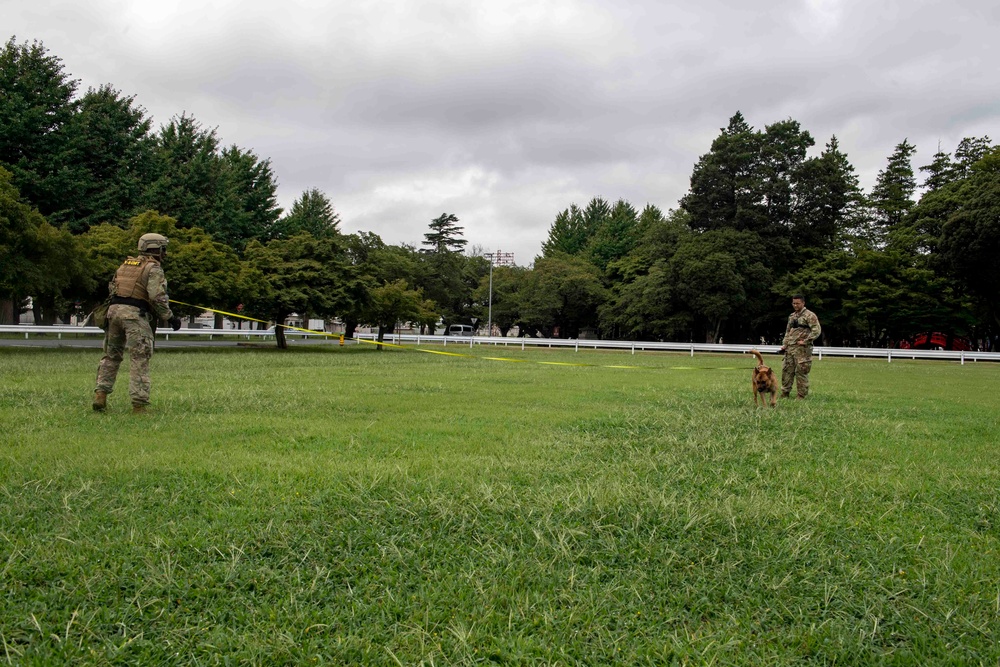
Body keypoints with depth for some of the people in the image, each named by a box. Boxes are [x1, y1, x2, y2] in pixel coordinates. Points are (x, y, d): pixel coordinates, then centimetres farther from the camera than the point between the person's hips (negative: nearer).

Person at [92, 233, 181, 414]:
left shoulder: (125, 264, 20)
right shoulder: (153, 268, -3)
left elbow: (111, 287, 22)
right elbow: (158, 297, -13)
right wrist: (170, 318, -5)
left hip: (114, 310, 7)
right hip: (135, 313, -7)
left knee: (111, 355, 18)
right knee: (139, 360, -4)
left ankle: (101, 394, 12)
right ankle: (138, 404, -6)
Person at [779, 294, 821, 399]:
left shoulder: (809, 315, -6)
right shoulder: (792, 316, 18)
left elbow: (816, 331, -14)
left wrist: (805, 341, -16)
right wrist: (784, 344, 14)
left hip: (802, 349, -7)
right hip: (790, 348, 8)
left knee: (801, 372, -4)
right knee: (786, 371, 8)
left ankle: (801, 396, 3)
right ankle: (784, 394, 15)